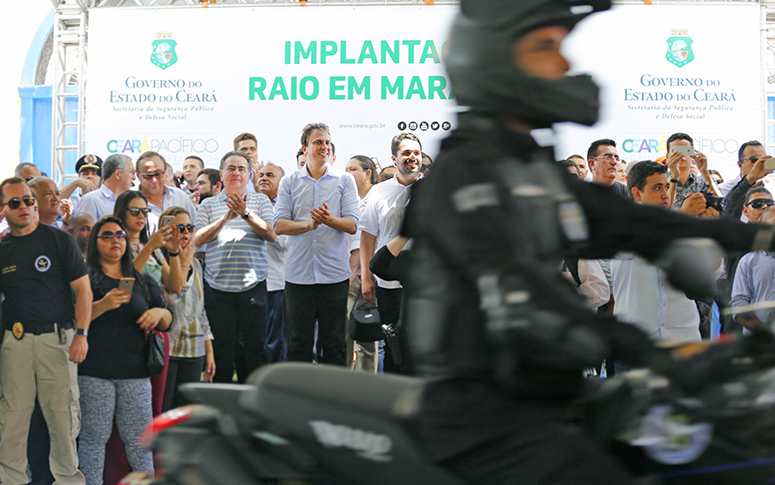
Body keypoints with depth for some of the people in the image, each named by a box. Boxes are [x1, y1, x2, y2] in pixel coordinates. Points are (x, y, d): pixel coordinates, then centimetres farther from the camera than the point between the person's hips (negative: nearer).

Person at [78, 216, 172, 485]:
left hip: (134, 372, 3)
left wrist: (159, 313, -5)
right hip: (94, 371, -3)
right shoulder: (85, 277, 5)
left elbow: (167, 323, 18)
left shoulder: (143, 281, 18)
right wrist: (102, 305, -20)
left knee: (140, 439, 2)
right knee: (94, 437, -4)